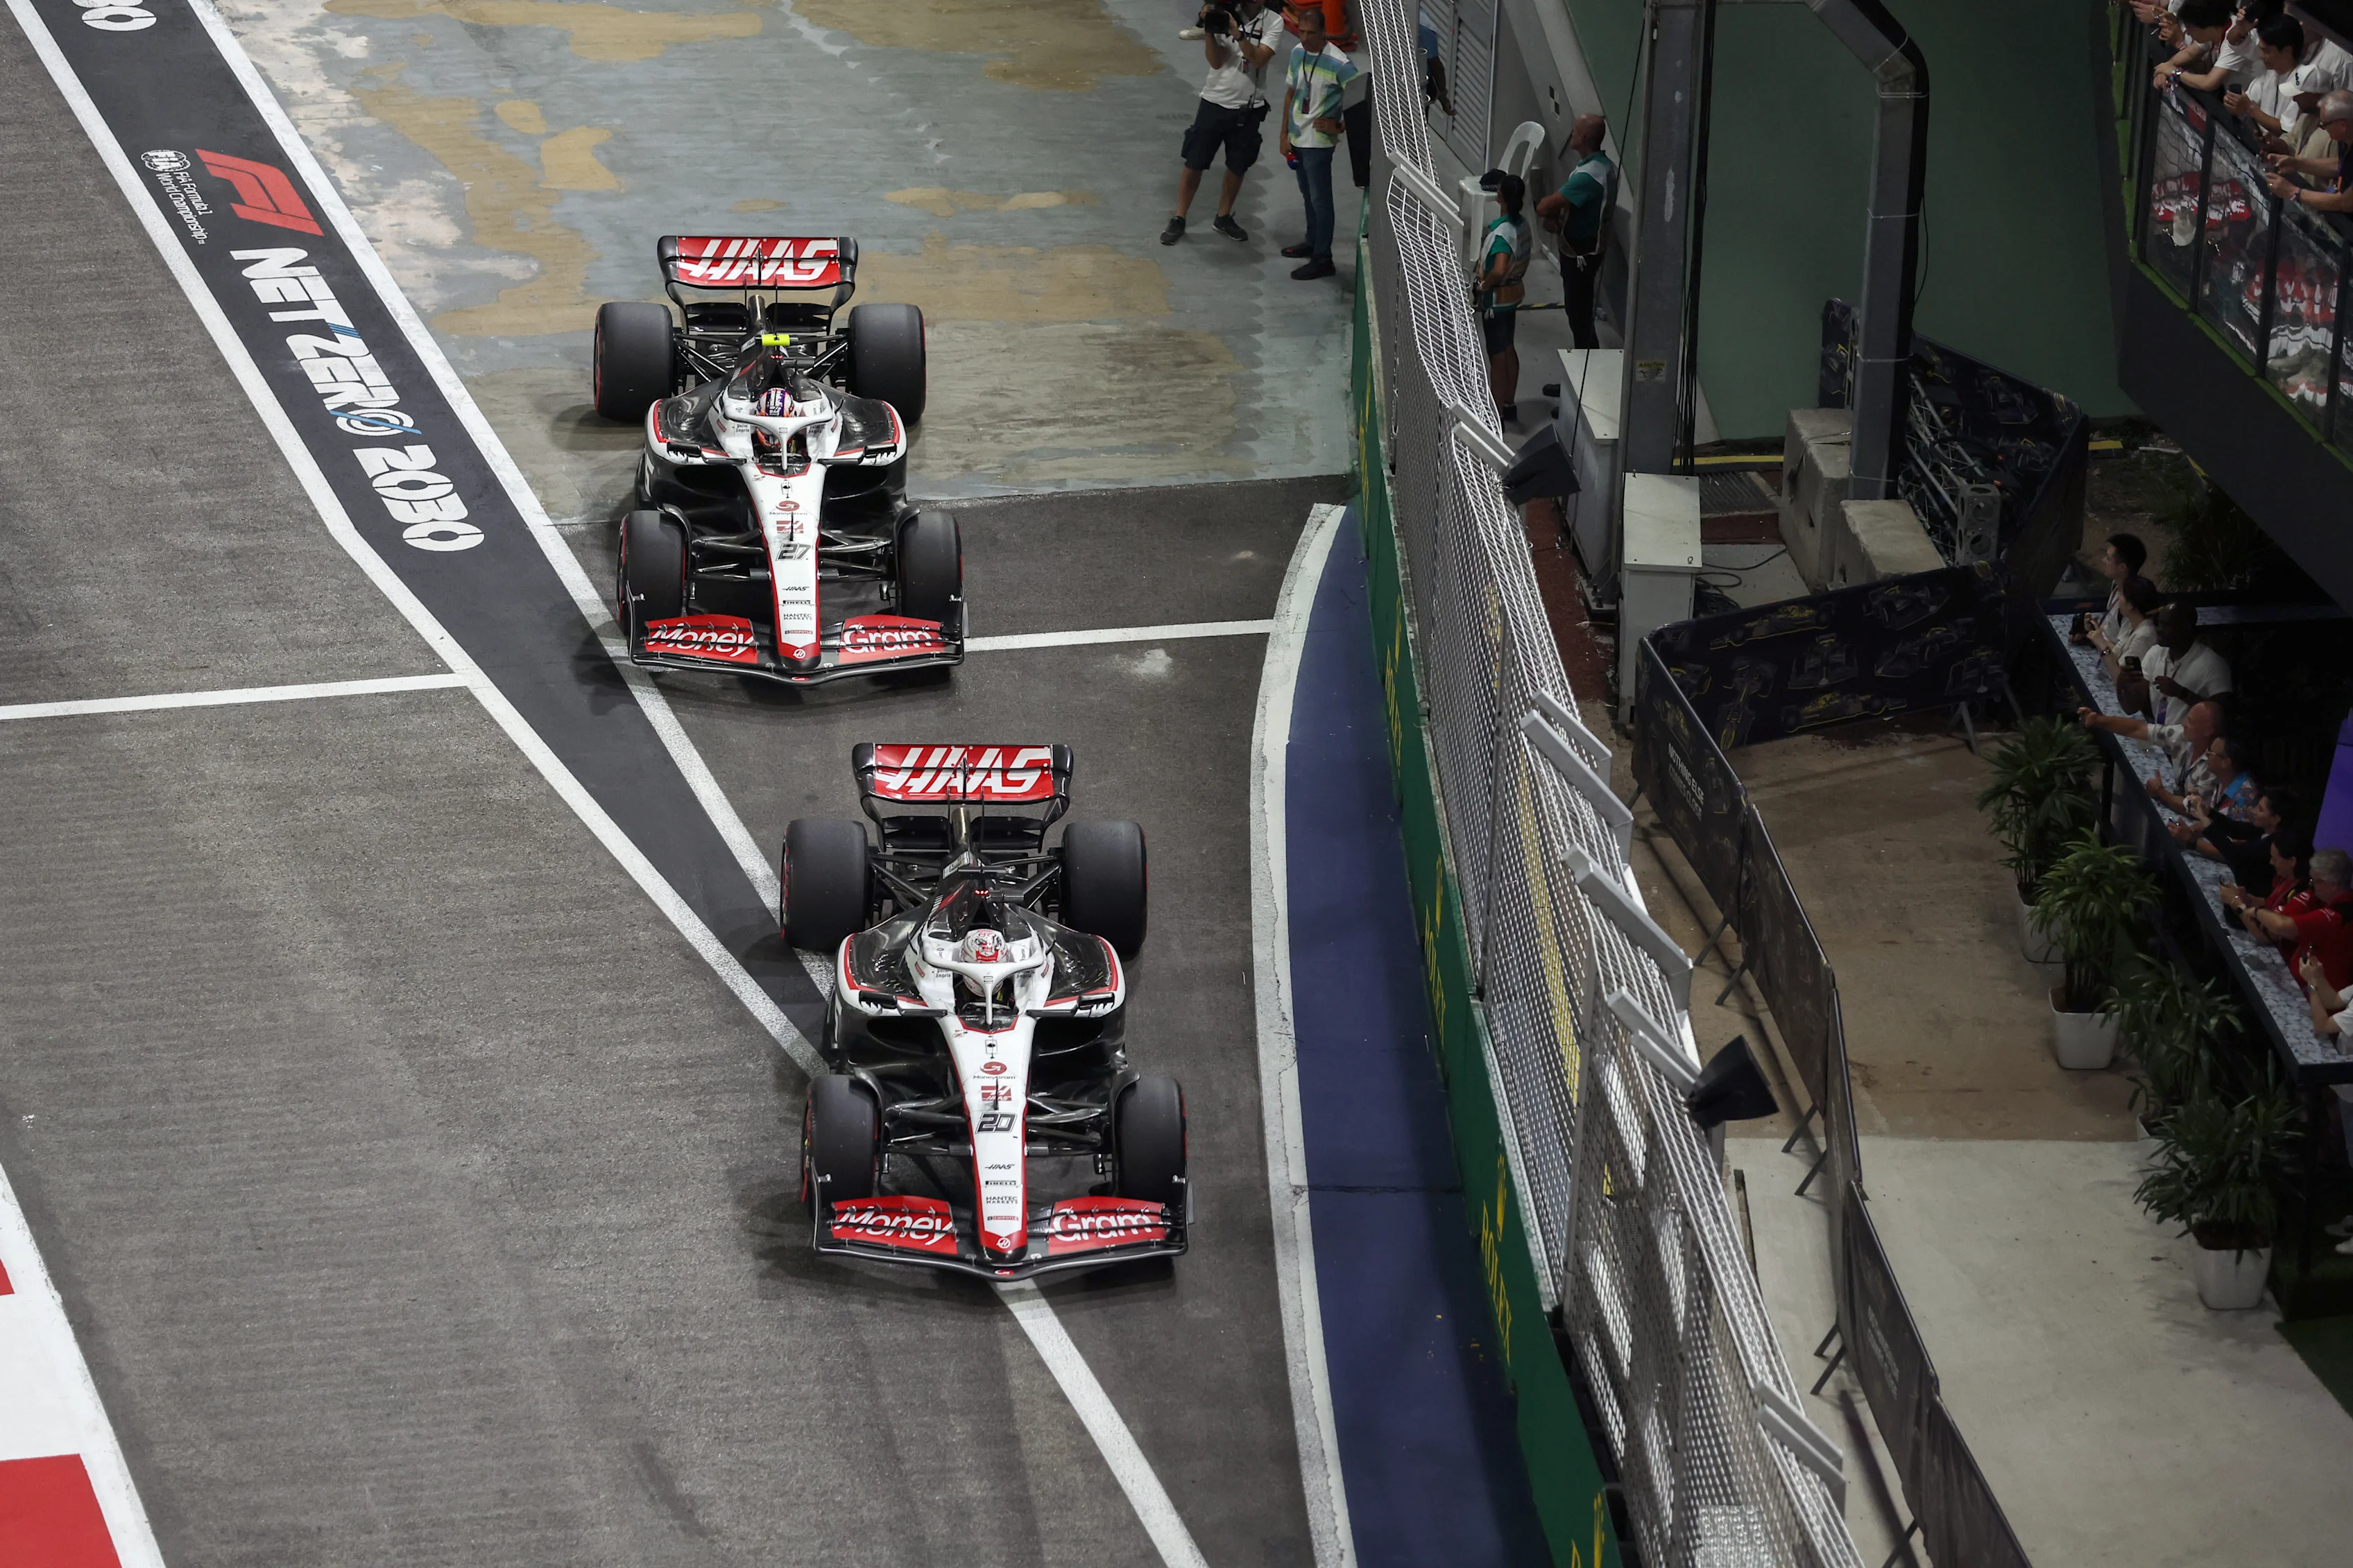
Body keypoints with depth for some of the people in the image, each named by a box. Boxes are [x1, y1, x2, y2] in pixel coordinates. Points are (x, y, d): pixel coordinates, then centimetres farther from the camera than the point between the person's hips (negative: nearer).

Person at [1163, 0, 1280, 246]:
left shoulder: (1272, 21, -7)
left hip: (1249, 108, 1)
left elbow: (1259, 59, -19)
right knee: (1194, 163, 2)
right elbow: (1216, 61, -13)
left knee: (1237, 167, 13)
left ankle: (1223, 218, 31)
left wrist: (1237, 32, -29)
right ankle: (1179, 220, 14)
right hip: (1215, 102, -1)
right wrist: (1209, 29, -26)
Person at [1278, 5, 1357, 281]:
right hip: (1298, 138, 7)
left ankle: (1322, 260, 3)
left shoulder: (1338, 63, -20)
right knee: (1307, 195, 21)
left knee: (1320, 199, -2)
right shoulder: (1297, 52, 2)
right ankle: (1312, 242, 37)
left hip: (1319, 141, -7)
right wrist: (1285, 135, 10)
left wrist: (1340, 127, -16)